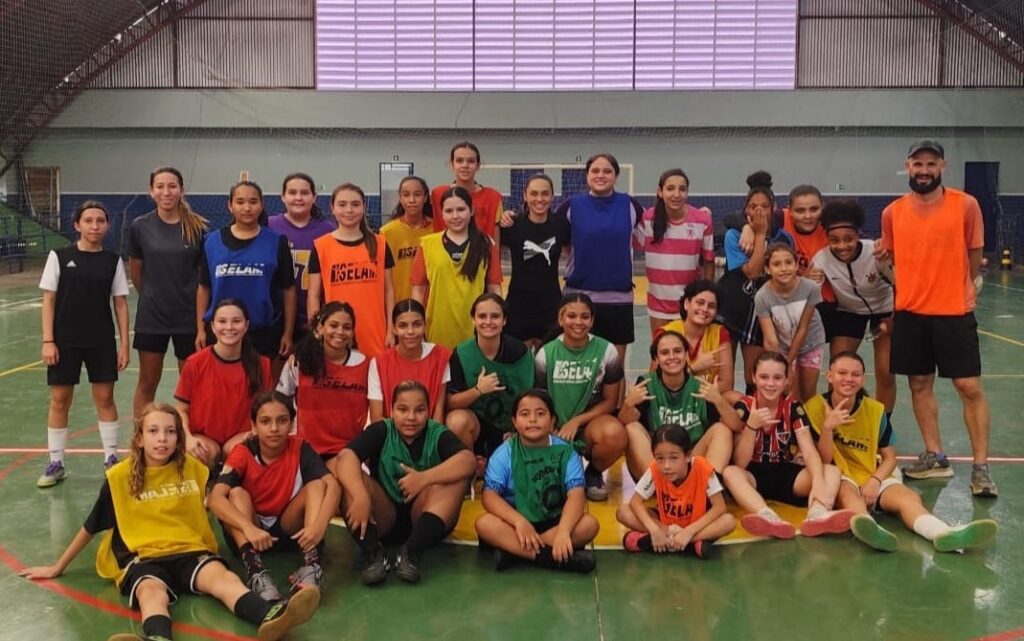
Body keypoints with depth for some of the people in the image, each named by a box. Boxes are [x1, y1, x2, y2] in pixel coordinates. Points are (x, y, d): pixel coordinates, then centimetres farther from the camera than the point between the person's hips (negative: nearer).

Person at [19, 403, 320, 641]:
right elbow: (91, 527, 14)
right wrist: (58, 567, 20)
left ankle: (270, 616, -61)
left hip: (191, 550, 2)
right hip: (143, 557, -2)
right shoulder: (120, 475, 3)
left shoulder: (192, 468, 9)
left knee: (221, 576, -31)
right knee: (151, 591, -37)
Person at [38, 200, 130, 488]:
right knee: (59, 400, 5)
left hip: (102, 341, 1)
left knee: (105, 398, 6)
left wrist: (124, 344, -1)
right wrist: (47, 341, -7)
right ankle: (56, 464, 15)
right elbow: (49, 300, -1)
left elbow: (120, 304, 3)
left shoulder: (113, 261, 1)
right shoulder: (59, 256, -3)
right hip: (65, 341, -1)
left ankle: (111, 458, 17)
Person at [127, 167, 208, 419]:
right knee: (147, 383, 9)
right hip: (151, 316, 1)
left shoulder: (198, 227, -6)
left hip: (189, 316, -1)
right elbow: (135, 272, 9)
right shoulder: (140, 227, -2)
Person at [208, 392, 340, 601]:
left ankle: (311, 564, -35)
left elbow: (332, 485, -26)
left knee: (316, 485, -20)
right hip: (248, 533, -1)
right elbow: (215, 498, -31)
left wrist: (319, 525, -44)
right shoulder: (242, 454, -16)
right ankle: (254, 568, -43)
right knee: (237, 493, -27)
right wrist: (249, 528, -48)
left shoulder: (300, 448, -12)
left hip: (288, 529, 1)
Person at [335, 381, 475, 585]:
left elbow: (469, 461, -27)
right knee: (350, 476, -22)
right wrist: (361, 497, -42)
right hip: (384, 519, 0)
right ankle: (373, 553, -30)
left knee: (457, 474, -25)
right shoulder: (381, 431, -6)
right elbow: (345, 457, -24)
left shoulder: (437, 434, -7)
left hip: (423, 518, 0)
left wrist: (424, 478, -39)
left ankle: (411, 552, -31)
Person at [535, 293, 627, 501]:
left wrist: (576, 422, -14)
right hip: (554, 428, 1)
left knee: (615, 434, -36)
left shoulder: (606, 351, -6)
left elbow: (610, 402, -2)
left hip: (591, 421, 0)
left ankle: (594, 473, -1)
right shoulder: (546, 354, -4)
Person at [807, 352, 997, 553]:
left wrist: (875, 480, -14)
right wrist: (827, 427, -27)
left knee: (907, 495, -26)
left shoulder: (876, 410, 2)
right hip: (839, 479, -3)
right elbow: (824, 460, -9)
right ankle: (867, 527, -71)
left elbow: (890, 457, 6)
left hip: (871, 479, 3)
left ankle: (943, 533, -56)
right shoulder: (815, 408, -7)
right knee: (848, 492, -37)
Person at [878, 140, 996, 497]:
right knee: (920, 384, 9)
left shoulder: (966, 205, -5)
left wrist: (963, 289, 9)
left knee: (970, 387, -3)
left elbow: (975, 255, 5)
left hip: (955, 311, -3)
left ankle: (981, 468, 6)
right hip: (909, 312, 3)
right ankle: (935, 457, 22)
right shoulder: (893, 213, 2)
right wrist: (913, 288, 7)